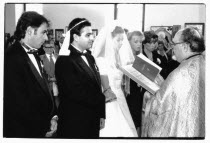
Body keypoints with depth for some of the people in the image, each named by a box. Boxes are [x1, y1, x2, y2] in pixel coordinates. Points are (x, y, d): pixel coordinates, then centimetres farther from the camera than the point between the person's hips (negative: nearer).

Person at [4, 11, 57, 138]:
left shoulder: (34, 55, 9)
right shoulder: (11, 58, -18)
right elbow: (19, 103, -20)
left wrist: (53, 116, 1)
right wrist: (44, 128, -13)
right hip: (22, 132, -8)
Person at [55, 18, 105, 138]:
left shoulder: (89, 57, 11)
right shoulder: (65, 61, -15)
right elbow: (75, 93, -21)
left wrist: (101, 115, 8)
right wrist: (103, 99, -13)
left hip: (93, 122, 7)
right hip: (74, 124, -7)